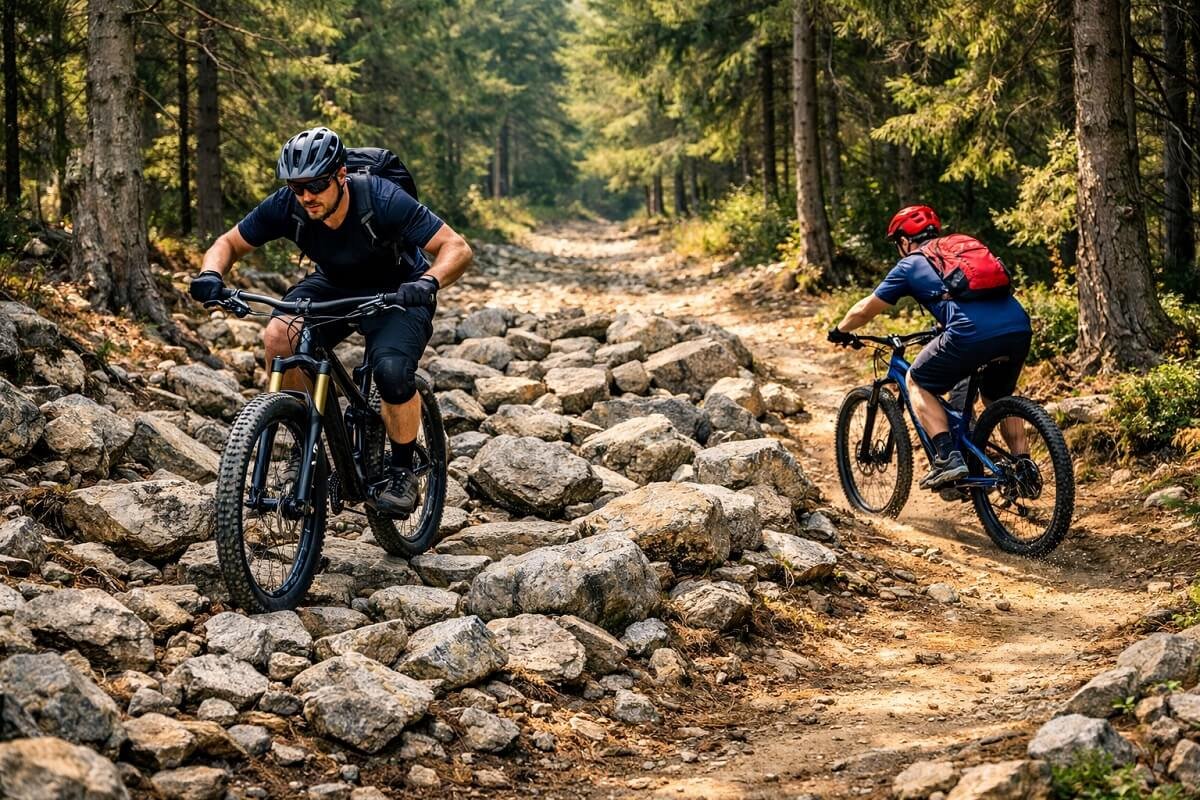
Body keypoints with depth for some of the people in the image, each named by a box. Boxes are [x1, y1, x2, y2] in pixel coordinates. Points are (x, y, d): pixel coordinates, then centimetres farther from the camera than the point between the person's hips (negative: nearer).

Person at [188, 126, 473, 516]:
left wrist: (428, 282, -52)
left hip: (397, 293, -3)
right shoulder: (285, 206, -21)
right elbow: (229, 243, -7)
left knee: (392, 371, -31)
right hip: (333, 287, 4)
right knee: (278, 335, -27)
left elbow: (457, 248, -31)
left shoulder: (382, 201, -32)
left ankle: (402, 472, -5)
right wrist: (211, 275, -30)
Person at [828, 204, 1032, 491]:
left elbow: (864, 310, 26)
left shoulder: (910, 265, 18)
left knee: (918, 383, 18)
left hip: (972, 334, -6)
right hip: (1020, 330, 6)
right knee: (998, 397, 31)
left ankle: (948, 458, 4)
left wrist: (840, 331, 45)